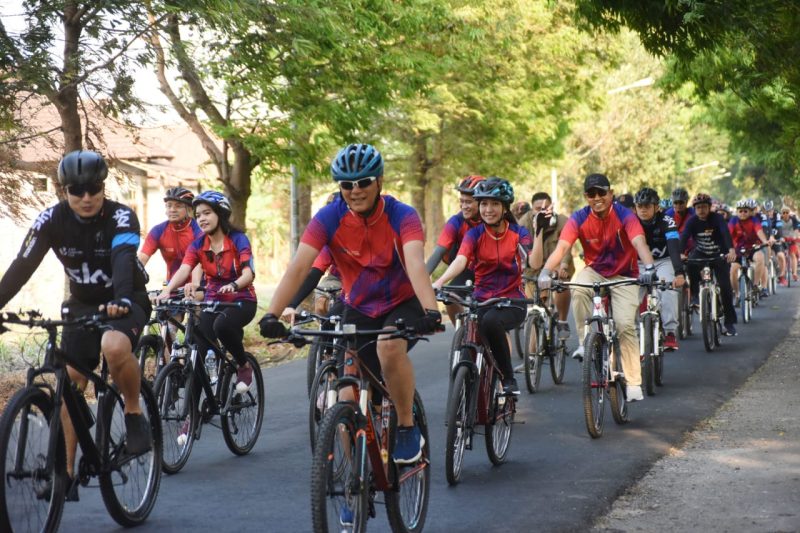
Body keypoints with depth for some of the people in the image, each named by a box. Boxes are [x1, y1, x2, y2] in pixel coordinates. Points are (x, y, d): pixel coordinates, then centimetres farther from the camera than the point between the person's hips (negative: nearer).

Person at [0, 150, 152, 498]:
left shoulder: (121, 217, -21)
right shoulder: (52, 220, -12)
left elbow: (123, 259, -38)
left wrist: (120, 300, -56)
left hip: (126, 303, -4)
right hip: (82, 305, 4)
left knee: (114, 347, -36)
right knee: (68, 387, -5)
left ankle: (134, 414, -13)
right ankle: (66, 473, 3)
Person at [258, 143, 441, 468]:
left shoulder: (401, 216, -21)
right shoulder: (328, 219, -16)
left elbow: (415, 264, -37)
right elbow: (298, 267, -26)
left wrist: (431, 311, -54)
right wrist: (272, 314, -40)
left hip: (403, 304, -3)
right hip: (359, 310, 3)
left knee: (389, 345, -36)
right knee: (349, 400, -6)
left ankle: (407, 429, -16)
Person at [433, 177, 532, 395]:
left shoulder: (518, 233, -1)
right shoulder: (474, 234, 0)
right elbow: (460, 260, -18)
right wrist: (438, 283, -37)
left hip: (512, 301, -2)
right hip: (481, 300, 2)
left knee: (491, 321, -35)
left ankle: (509, 378, -17)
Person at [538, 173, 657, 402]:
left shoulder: (624, 215, -18)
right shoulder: (579, 218, -13)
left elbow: (639, 242, -33)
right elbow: (562, 247, -25)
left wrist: (649, 268, -52)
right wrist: (545, 272, -43)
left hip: (624, 276, -1)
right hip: (595, 271, 2)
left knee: (626, 325, -15)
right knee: (579, 291, -34)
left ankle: (633, 383, -7)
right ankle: (584, 342, -17)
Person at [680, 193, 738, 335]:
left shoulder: (717, 218, -18)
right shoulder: (692, 221, -12)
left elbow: (725, 232, -33)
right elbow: (684, 237, -25)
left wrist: (731, 250, -52)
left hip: (720, 256, -1)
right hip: (700, 254, 2)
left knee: (725, 286, -13)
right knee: (691, 264, -33)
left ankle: (730, 322, -2)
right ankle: (695, 294, -12)